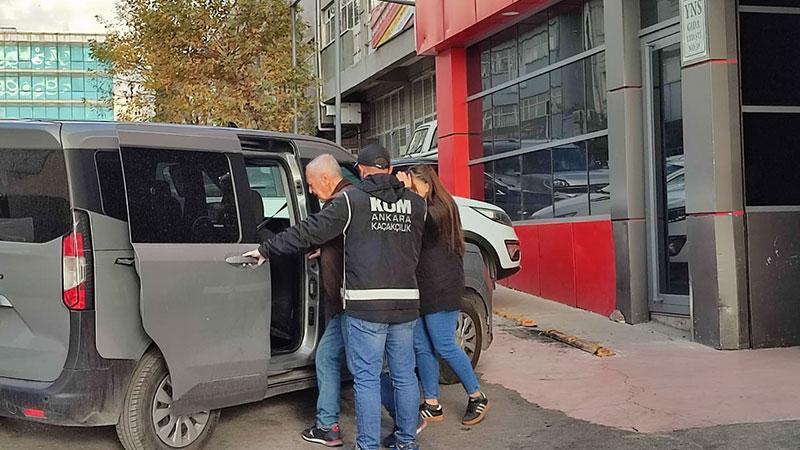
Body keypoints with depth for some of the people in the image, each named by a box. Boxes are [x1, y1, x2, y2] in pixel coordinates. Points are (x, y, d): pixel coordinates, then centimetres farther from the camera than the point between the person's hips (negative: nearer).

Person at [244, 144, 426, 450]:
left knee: (367, 378, 3)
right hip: (406, 303, 5)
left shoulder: (353, 199, -4)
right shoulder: (416, 204, 10)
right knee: (404, 375, 14)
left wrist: (266, 250, 3)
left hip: (365, 305, -4)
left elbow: (310, 231, -5)